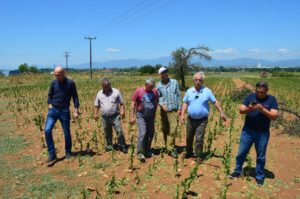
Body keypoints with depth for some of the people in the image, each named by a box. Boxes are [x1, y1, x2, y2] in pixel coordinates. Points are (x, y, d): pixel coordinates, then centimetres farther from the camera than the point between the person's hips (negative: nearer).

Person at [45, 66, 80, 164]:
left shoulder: (70, 83, -7)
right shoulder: (54, 82, 4)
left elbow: (75, 97, -4)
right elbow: (50, 95, 16)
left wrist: (76, 111, -9)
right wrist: (50, 105, 1)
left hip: (64, 111, -3)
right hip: (53, 110, 3)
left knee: (66, 133, 7)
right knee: (47, 130, -10)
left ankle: (68, 152, 27)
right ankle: (52, 155, 0)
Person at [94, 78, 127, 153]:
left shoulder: (116, 92, 1)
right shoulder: (99, 94, 9)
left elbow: (121, 103, 2)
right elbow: (96, 105, 15)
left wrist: (122, 111, -11)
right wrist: (95, 113, 3)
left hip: (115, 116, -3)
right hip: (105, 117, 3)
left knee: (119, 131, -7)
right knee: (107, 133, 12)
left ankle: (122, 146, 6)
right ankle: (109, 145, 29)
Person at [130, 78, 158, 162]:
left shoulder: (155, 91, 2)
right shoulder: (138, 91, -7)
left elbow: (156, 102, 13)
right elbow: (133, 104, -5)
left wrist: (154, 114, 8)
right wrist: (132, 117, -8)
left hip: (151, 117, 4)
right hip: (141, 116, -4)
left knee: (150, 134, 9)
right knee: (142, 133, -14)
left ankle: (147, 151, 25)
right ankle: (140, 153, -7)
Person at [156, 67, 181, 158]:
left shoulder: (174, 82, 2)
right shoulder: (158, 85, 4)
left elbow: (178, 95, 4)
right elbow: (158, 97, 4)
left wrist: (179, 108, -1)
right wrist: (162, 104, -16)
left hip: (173, 110, -2)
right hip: (164, 110, 2)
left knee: (173, 129, -11)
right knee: (165, 129, 11)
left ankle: (170, 148, -2)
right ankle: (168, 146, 27)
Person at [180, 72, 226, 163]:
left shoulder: (207, 91, -7)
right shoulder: (189, 91, -1)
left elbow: (215, 102, -1)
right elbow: (185, 103, 4)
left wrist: (221, 112, -6)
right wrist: (182, 115, -4)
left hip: (202, 120, -3)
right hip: (191, 119, 3)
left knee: (199, 139, -6)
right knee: (189, 137, 15)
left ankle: (199, 156, 12)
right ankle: (189, 153, 36)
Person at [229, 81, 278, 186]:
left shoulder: (272, 99, -5)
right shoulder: (250, 97, -1)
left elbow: (274, 116, -13)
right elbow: (241, 110, -4)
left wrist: (263, 109, -27)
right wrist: (248, 109, -25)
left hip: (263, 134, -1)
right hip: (247, 131, 2)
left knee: (261, 157, 12)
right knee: (241, 153, 10)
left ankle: (259, 176, 29)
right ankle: (237, 171, 30)